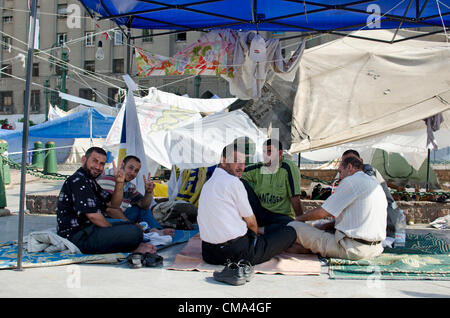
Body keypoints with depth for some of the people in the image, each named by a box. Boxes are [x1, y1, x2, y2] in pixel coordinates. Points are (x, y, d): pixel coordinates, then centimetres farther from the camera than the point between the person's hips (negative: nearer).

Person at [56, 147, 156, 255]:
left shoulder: (90, 181, 21)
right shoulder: (78, 181, -12)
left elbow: (114, 204, 19)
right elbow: (93, 215, -19)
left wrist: (119, 183, 3)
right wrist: (114, 232, -6)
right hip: (79, 238, -11)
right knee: (135, 232, -26)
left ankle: (136, 246, -6)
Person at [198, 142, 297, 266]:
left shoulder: (208, 183, 12)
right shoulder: (233, 181, -13)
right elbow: (251, 222, -7)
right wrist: (254, 235, 18)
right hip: (237, 254, -9)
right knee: (290, 232, 0)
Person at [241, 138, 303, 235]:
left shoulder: (288, 168, -13)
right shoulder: (258, 169, -1)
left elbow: (295, 199, -15)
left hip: (281, 216, -4)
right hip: (260, 214, 4)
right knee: (242, 184, -11)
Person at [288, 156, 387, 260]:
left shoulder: (351, 181, -10)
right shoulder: (376, 183, 18)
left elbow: (322, 212, -8)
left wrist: (300, 218, 10)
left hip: (353, 249, -10)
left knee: (292, 226, -11)